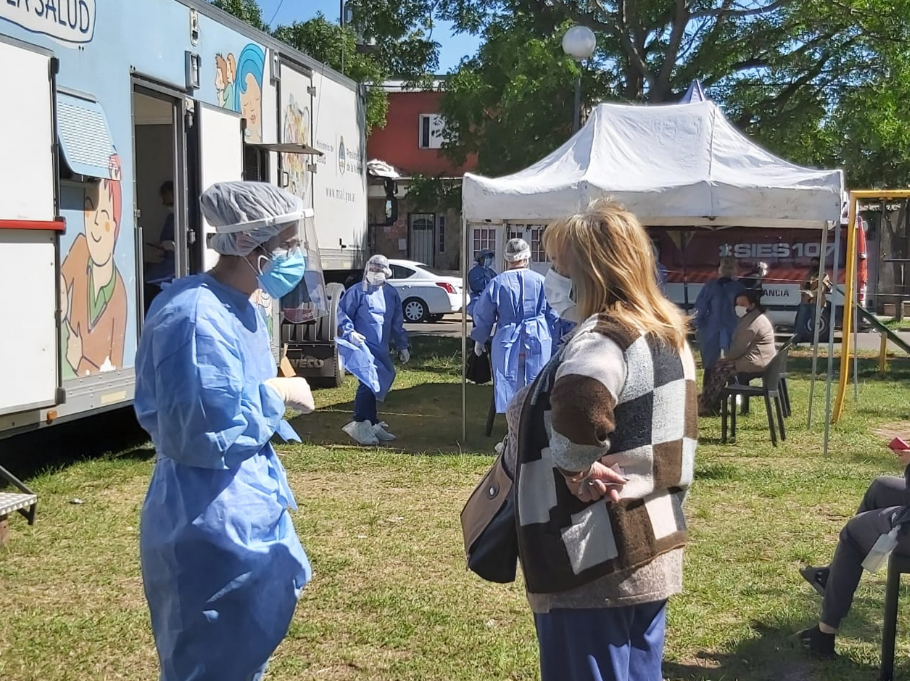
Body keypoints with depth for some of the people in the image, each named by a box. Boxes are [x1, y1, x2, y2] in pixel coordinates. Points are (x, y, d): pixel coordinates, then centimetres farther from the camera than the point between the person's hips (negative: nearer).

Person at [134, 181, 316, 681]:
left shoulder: (241, 309, 9)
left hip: (249, 512, 10)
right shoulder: (196, 316, -24)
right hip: (211, 528, -10)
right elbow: (202, 431, -27)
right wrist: (275, 395, -17)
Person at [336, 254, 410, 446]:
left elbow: (397, 323, 18)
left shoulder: (392, 294, 12)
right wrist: (350, 332, -19)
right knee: (369, 382, -18)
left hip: (381, 349, 7)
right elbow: (342, 313, -4)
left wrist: (403, 346, 16)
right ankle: (360, 425, -10)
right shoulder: (357, 291, -6)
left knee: (378, 384, 10)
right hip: (362, 346, -7)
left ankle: (371, 425, 21)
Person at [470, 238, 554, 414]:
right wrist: (552, 338, 18)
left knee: (510, 387, 5)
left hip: (508, 343, -1)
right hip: (537, 342, 1)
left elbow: (483, 314, 4)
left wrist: (479, 340, 18)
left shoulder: (497, 283, -6)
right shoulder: (540, 281, -4)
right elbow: (552, 314, 4)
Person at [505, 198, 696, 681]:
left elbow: (577, 407, -40)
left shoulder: (600, 341, -19)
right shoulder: (668, 335, 10)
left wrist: (576, 474, -24)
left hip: (597, 560, -9)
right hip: (653, 548, 9)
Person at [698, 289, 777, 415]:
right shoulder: (752, 318, 16)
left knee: (721, 369, -6)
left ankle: (706, 406, 1)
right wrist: (727, 358, 9)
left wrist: (725, 358, -4)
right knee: (722, 367, 12)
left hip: (755, 364, -11)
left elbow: (739, 348, -19)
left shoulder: (753, 321, -18)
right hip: (758, 361, 11)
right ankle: (712, 405, 10)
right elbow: (741, 345, 19)